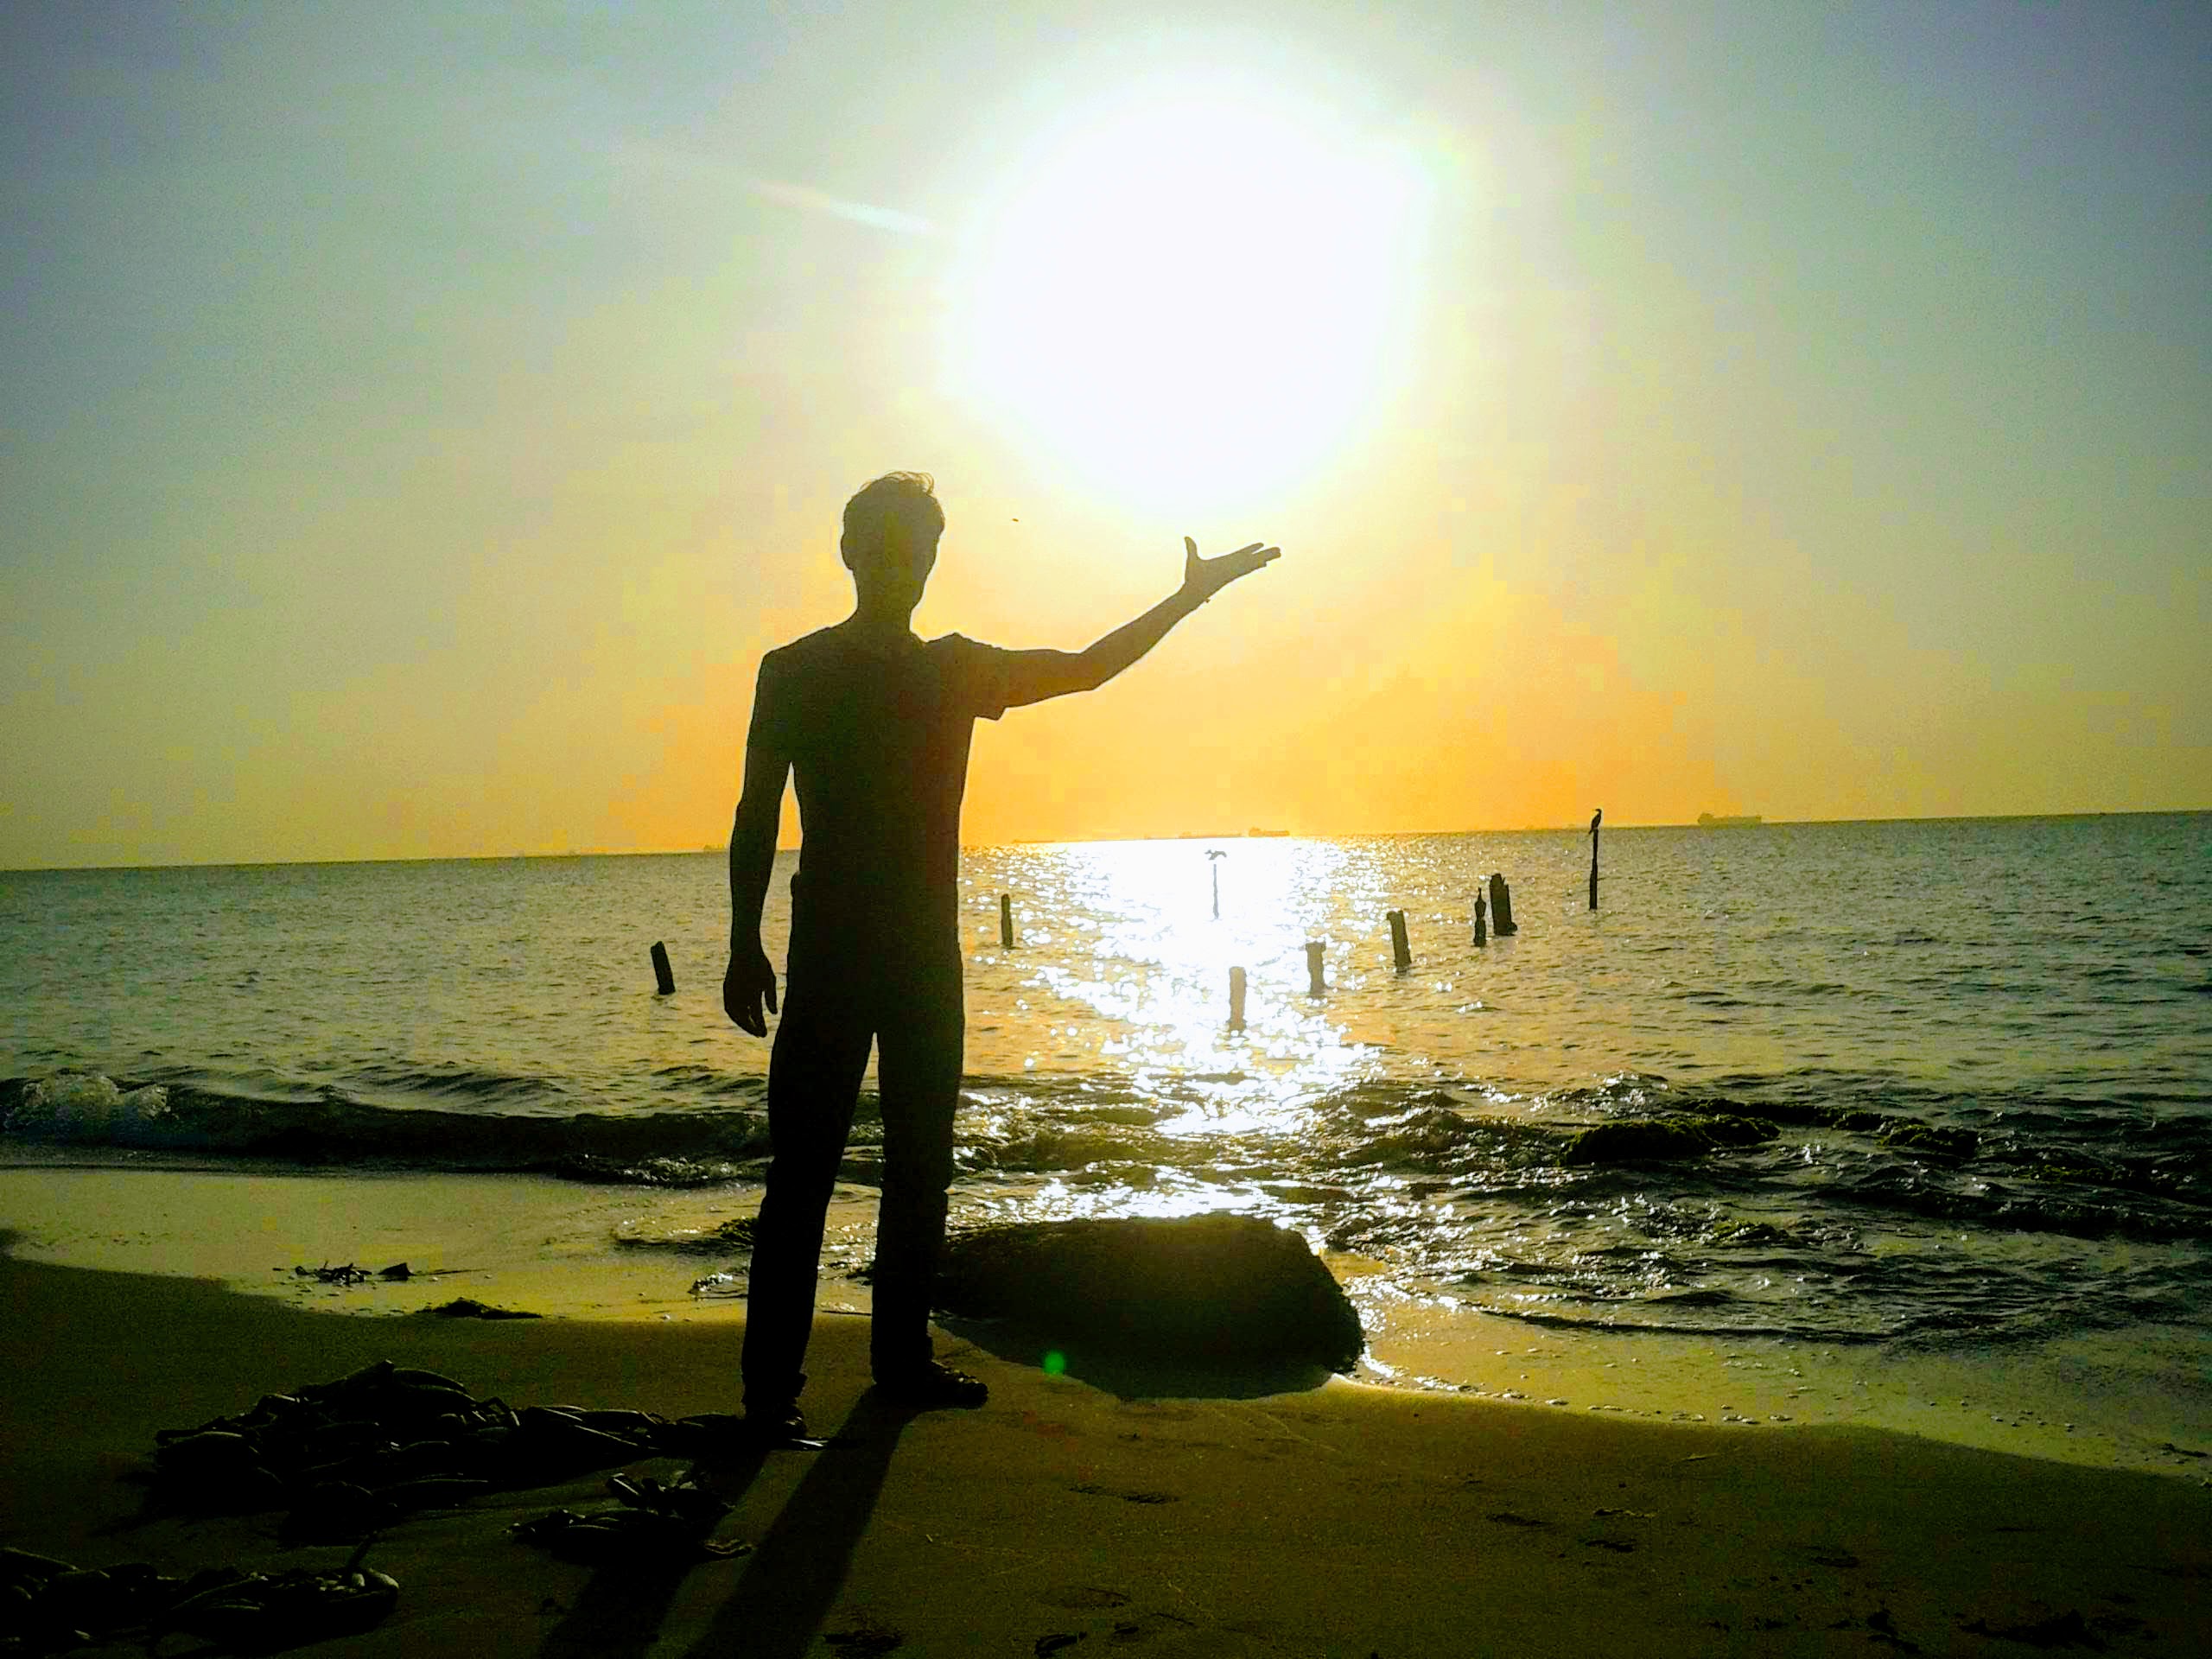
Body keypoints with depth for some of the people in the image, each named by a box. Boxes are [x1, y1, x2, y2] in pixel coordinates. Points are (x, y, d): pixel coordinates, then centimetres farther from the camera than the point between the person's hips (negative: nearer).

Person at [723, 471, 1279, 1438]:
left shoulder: (956, 669, 12)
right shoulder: (795, 671, 2)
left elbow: (1086, 668, 16)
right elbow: (758, 812, 1)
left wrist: (1188, 597, 11)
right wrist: (745, 942, -5)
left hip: (928, 954, 5)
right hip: (829, 955, -5)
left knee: (922, 1162, 8)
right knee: (804, 1168, -7)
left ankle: (903, 1356, 18)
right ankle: (771, 1385, -4)